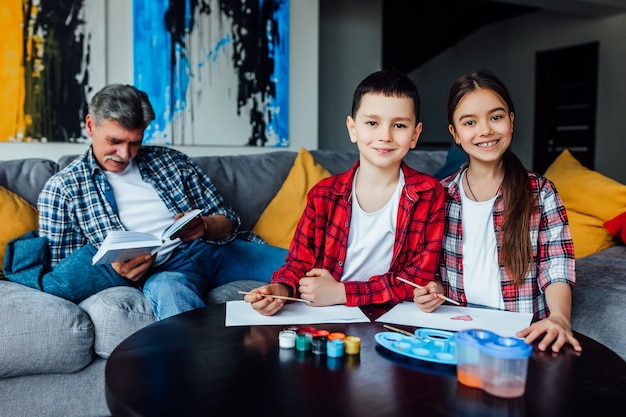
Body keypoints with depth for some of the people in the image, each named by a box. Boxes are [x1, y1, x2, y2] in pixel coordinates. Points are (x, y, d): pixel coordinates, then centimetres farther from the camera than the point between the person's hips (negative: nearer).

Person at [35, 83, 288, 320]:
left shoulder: (172, 161, 15)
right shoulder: (62, 189, 9)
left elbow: (227, 220, 14)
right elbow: (60, 272, 6)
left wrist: (203, 227, -11)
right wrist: (112, 269, -15)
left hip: (211, 248, 4)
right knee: (167, 288, -40)